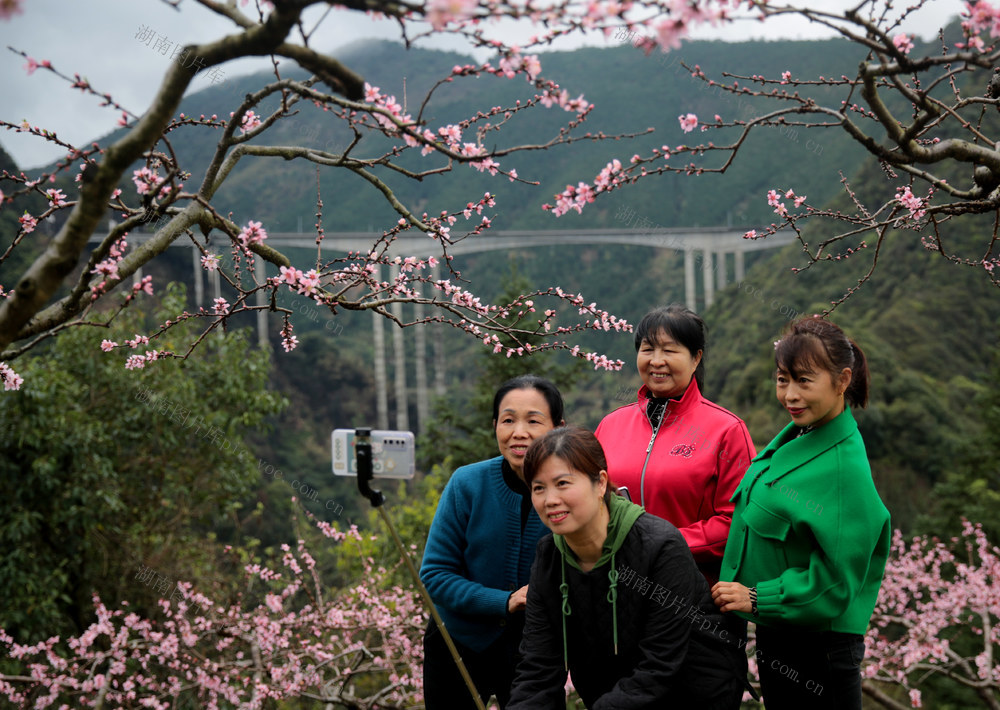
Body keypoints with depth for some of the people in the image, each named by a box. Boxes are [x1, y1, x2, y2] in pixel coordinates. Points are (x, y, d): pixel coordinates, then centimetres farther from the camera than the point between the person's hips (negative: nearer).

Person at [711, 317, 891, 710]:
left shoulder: (844, 466, -22)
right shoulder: (793, 437, 3)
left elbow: (836, 578, -21)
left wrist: (757, 598, -19)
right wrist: (738, 584, 8)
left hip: (819, 644, -9)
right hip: (775, 632, 9)